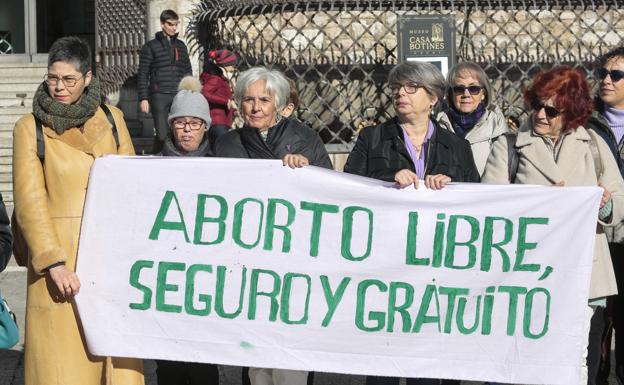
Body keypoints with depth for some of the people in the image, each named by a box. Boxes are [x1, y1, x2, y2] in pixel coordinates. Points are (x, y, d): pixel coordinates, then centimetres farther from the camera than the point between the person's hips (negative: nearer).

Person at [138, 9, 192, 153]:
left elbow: (188, 71, 20)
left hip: (179, 96, 4)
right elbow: (142, 74, 1)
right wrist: (143, 98, -7)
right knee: (162, 134, -9)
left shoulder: (181, 46, 16)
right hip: (159, 96, -4)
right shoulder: (151, 46, 3)